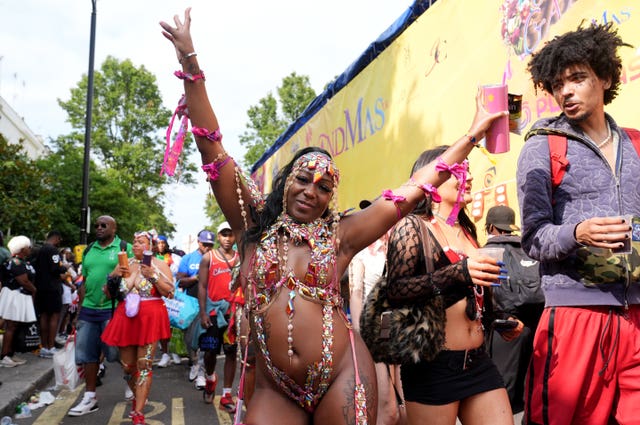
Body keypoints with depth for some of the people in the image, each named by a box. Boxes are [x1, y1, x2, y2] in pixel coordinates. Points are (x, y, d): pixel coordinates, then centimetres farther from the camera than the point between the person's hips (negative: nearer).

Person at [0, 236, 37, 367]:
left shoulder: (22, 261, 12)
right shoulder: (16, 262, -17)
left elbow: (29, 278, 14)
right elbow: (24, 281, -21)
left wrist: (31, 292, 1)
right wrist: (34, 290, -5)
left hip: (20, 297, 9)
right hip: (14, 296, -9)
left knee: (13, 327, 13)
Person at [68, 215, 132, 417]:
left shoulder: (125, 248, -3)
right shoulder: (89, 250, 13)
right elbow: (84, 281, 16)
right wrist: (80, 307, 13)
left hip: (114, 309, -5)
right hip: (89, 309, 6)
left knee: (119, 352, 3)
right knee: (87, 354, 9)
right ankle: (90, 397, 20)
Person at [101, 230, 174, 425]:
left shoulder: (159, 265, -2)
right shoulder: (123, 264, 11)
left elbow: (170, 293, -8)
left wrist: (153, 276, -18)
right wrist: (113, 276, -2)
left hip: (150, 319, -5)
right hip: (125, 319, 5)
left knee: (144, 365, -5)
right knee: (127, 366, 10)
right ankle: (138, 397, 37)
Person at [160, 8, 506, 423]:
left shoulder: (339, 234, 0)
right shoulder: (253, 224, 2)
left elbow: (415, 188, 3)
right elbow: (212, 150, -3)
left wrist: (472, 135, 6)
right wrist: (190, 62, -7)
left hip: (342, 376, 0)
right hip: (274, 389, 1)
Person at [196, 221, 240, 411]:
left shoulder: (241, 258, 5)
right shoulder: (208, 257, 1)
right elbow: (202, 286, 0)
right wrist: (203, 313, -6)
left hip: (234, 312, 1)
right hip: (213, 312, -1)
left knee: (231, 353, 3)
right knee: (210, 352, 6)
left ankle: (226, 396, 12)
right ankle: (210, 378, 38)